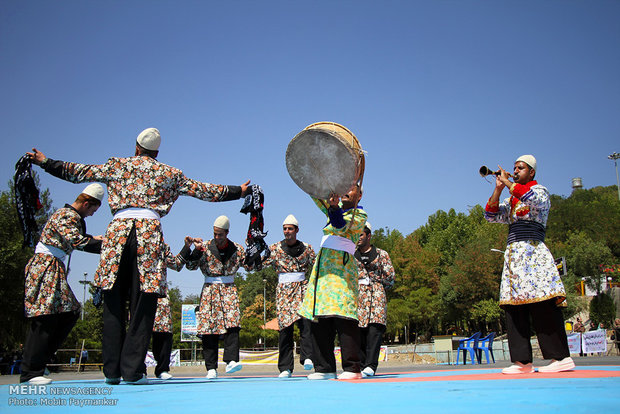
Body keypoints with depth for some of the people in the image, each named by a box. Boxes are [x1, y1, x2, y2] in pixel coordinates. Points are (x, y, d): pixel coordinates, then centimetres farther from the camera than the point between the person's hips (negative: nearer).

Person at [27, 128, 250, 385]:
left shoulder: (118, 166, 17)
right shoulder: (169, 173, 16)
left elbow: (79, 173, 21)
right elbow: (203, 191, 18)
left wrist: (45, 162, 36)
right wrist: (238, 191, 29)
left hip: (119, 229, 1)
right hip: (149, 232, -1)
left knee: (113, 302, 5)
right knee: (143, 304, 0)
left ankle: (111, 370, 4)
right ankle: (132, 370, -3)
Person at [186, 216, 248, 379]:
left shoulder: (237, 249, 6)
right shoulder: (206, 246, 2)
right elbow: (190, 266, 0)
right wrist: (197, 250, -13)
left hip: (229, 289, 1)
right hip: (210, 290, -1)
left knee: (232, 323, -18)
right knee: (209, 327, -5)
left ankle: (231, 361, -21)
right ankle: (211, 368, 1)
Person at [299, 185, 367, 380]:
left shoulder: (360, 215, 4)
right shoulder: (336, 209, 23)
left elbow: (343, 226, -14)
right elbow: (318, 197, 20)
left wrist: (334, 208, -31)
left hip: (342, 268, -6)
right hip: (323, 267, 6)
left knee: (342, 316, -14)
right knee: (320, 318, 0)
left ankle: (352, 368, -11)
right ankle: (325, 368, 3)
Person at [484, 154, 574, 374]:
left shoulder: (539, 190, 6)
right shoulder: (511, 200, 25)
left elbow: (534, 198, -18)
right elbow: (491, 215, 15)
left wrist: (508, 183, -8)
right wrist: (498, 189, 7)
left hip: (533, 252, -7)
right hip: (513, 256, 7)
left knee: (543, 305, -13)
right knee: (514, 308, -1)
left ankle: (561, 357, -11)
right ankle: (522, 360, -1)